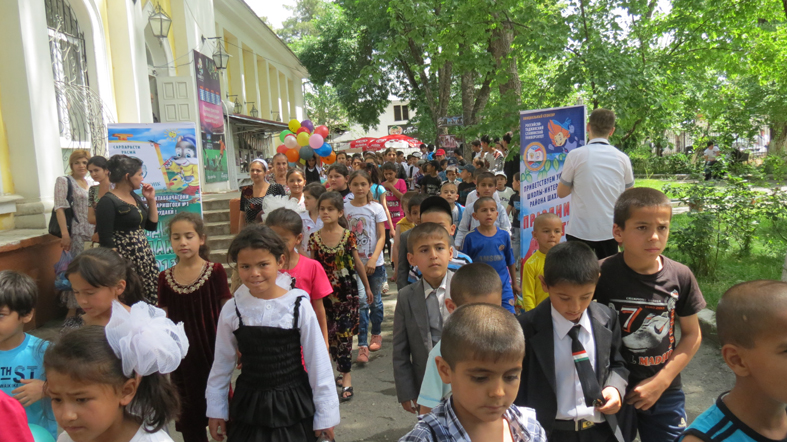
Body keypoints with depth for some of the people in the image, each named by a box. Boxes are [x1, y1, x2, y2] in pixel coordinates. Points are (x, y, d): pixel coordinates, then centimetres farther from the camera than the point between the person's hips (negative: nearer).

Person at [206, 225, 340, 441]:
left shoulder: (299, 307, -13)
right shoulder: (232, 310, -6)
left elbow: (318, 364, -7)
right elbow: (222, 363, 7)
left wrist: (325, 414, -2)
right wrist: (215, 409, 13)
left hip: (293, 405, -2)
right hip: (249, 407, 2)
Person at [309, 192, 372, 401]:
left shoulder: (348, 235, -4)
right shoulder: (315, 238, 0)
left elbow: (357, 262, 3)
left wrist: (367, 287, 8)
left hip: (346, 291, -2)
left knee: (344, 333, -3)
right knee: (330, 334, 8)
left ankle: (346, 377, 4)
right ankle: (343, 371, 24)